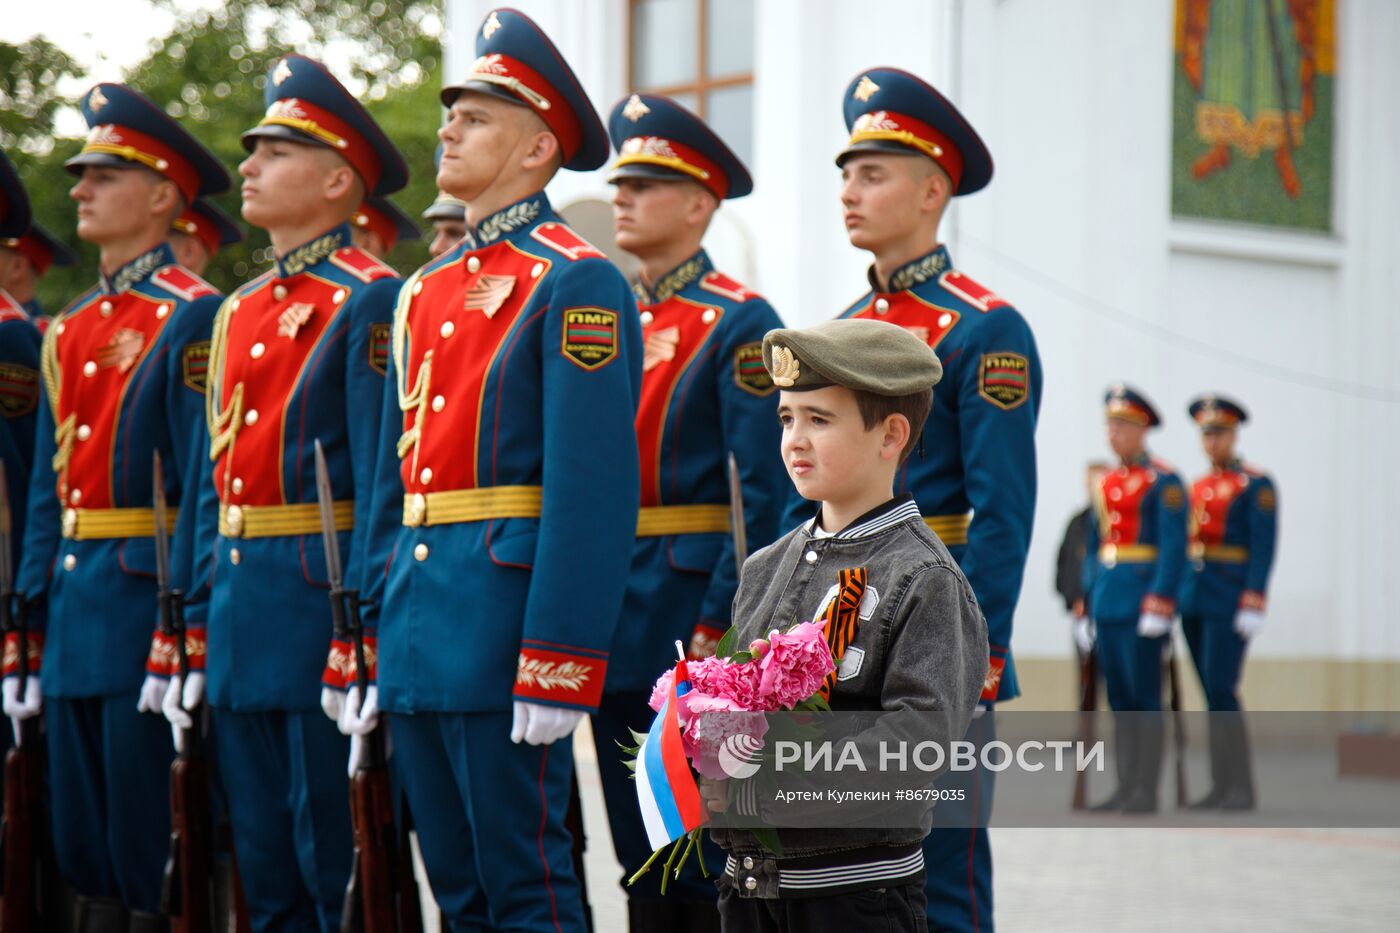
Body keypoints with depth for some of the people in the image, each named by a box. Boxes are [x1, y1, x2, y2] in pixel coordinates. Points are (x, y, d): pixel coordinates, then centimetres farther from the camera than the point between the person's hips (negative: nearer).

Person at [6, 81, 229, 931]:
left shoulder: (191, 317, -8)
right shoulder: (68, 332, 17)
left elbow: (204, 479, -14)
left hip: (143, 597, -8)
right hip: (72, 599, 8)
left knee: (148, 857, -3)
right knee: (83, 849, 11)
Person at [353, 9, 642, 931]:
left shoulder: (574, 284, -9)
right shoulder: (425, 291, 17)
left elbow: (593, 486, -16)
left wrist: (555, 669, -21)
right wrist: (381, 618, 15)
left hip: (504, 620, -8)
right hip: (422, 629, 8)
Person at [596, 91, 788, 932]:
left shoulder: (740, 323, -6)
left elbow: (761, 494, -12)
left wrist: (717, 628, -18)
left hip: (694, 608, -7)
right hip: (614, 624, 7)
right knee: (641, 854, 11)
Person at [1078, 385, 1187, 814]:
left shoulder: (1163, 481, -5)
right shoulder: (1106, 484, 17)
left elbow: (1174, 548, -12)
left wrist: (1159, 605, -19)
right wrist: (1086, 604, 16)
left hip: (1142, 598, -7)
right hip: (1108, 601, 7)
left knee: (1145, 696, -6)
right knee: (1119, 698, 8)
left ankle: (1147, 792, -3)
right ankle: (1125, 787, 11)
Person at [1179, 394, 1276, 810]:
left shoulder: (1257, 485, -4)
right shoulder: (1197, 487, 16)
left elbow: (1264, 549, -11)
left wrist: (1253, 605, -18)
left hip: (1230, 599, -7)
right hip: (1194, 599, 7)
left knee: (1221, 690, -13)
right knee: (1212, 695, 7)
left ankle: (1242, 787, -8)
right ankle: (1222, 786, 9)